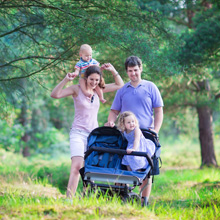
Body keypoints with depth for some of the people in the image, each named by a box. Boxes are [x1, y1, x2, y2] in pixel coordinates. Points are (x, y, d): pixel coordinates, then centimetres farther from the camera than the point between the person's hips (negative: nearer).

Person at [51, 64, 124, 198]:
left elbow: (120, 85, 18)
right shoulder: (77, 89, -3)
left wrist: (113, 70, 5)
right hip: (78, 133, -6)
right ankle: (69, 198, -25)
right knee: (77, 166, -21)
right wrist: (66, 80, -23)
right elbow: (55, 95, -13)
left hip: (94, 133, 6)